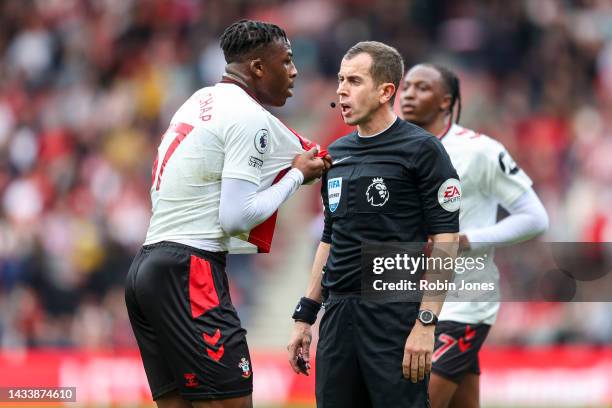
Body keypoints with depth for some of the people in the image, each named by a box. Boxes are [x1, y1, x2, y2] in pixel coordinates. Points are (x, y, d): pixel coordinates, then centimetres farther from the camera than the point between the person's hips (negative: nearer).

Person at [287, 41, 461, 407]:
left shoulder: (422, 150, -5)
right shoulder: (336, 153, 15)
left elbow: (444, 240, -9)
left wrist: (426, 322, -17)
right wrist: (305, 316, 17)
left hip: (396, 314, -6)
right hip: (338, 315, 6)